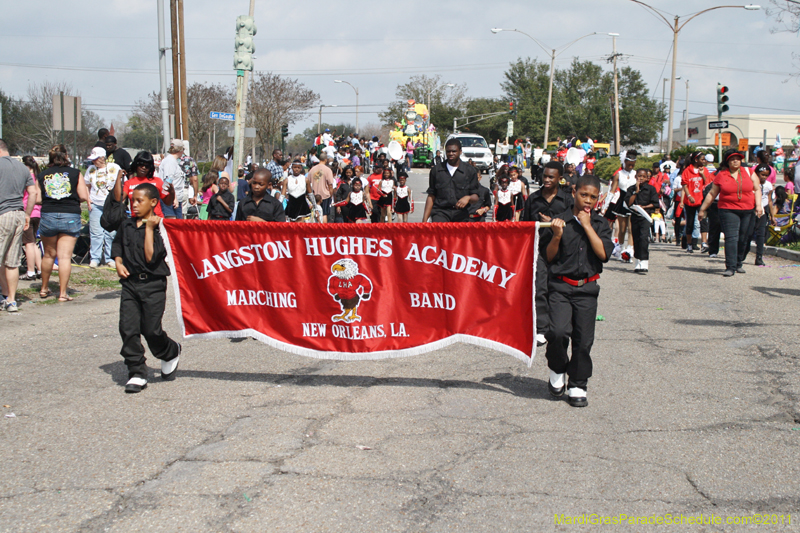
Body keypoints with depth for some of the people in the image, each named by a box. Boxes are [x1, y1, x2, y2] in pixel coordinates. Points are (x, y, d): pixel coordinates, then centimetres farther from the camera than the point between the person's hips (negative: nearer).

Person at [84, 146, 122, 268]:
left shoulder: (114, 168, 1)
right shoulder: (91, 169, 11)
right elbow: (86, 186, 20)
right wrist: (88, 199, 6)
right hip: (95, 204, 2)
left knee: (110, 232, 0)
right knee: (95, 232, -2)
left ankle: (109, 258, 9)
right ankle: (95, 258, 3)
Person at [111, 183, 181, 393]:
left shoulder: (160, 228, -8)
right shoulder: (126, 225, 9)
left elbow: (151, 258, -17)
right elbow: (117, 245, 28)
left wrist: (149, 228, -16)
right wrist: (118, 262, 9)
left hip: (153, 284, -5)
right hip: (130, 282, 5)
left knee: (151, 329, -2)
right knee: (128, 328, -5)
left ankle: (171, 353, 30)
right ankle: (137, 374, 3)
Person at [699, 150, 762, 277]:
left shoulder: (748, 172, 8)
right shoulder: (721, 175, 3)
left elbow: (757, 189, 11)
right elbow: (712, 194, 9)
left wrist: (758, 205, -1)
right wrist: (703, 209, 10)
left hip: (748, 211, 2)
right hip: (728, 210, -2)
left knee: (743, 239, 7)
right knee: (731, 238, -13)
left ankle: (738, 264, 23)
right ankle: (730, 267, -15)